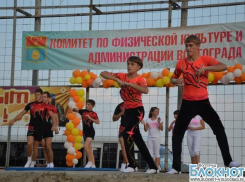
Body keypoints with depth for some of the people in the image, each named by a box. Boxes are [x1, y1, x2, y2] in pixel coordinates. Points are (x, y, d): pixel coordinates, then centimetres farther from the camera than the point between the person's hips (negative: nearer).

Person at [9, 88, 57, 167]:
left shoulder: (45, 106, 0)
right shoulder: (30, 105, 6)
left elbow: (52, 115, -7)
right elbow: (22, 113, 11)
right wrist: (13, 120, 1)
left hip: (40, 128, -1)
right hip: (31, 127, 1)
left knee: (35, 146, 5)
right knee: (29, 143, -19)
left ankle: (32, 164, 18)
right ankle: (29, 160, 2)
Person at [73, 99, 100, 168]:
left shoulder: (93, 114, -7)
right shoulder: (83, 111, 7)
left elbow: (98, 122, -19)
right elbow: (74, 110, 11)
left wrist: (90, 118, -25)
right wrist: (75, 109, -11)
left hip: (90, 131, -6)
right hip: (85, 131, 6)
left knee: (86, 145, -22)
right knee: (89, 148, 8)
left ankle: (90, 162, -14)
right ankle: (93, 164, 12)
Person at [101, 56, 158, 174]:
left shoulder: (140, 79, -10)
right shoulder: (122, 76, 2)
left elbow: (145, 90, -33)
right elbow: (103, 74, -4)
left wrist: (128, 83, -34)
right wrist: (117, 80, -18)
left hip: (137, 110, -6)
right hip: (128, 111, 6)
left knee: (127, 134, -22)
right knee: (137, 139, 8)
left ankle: (132, 165, -13)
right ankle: (153, 167, 16)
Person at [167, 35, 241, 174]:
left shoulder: (205, 59, -4)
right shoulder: (181, 63, 2)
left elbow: (224, 67, -17)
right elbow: (172, 78, 16)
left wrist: (205, 68, -27)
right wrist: (176, 81, -8)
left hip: (203, 101, -1)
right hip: (188, 103, 1)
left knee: (219, 129, -5)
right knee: (177, 134, -4)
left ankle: (228, 161, 7)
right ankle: (176, 167, 3)